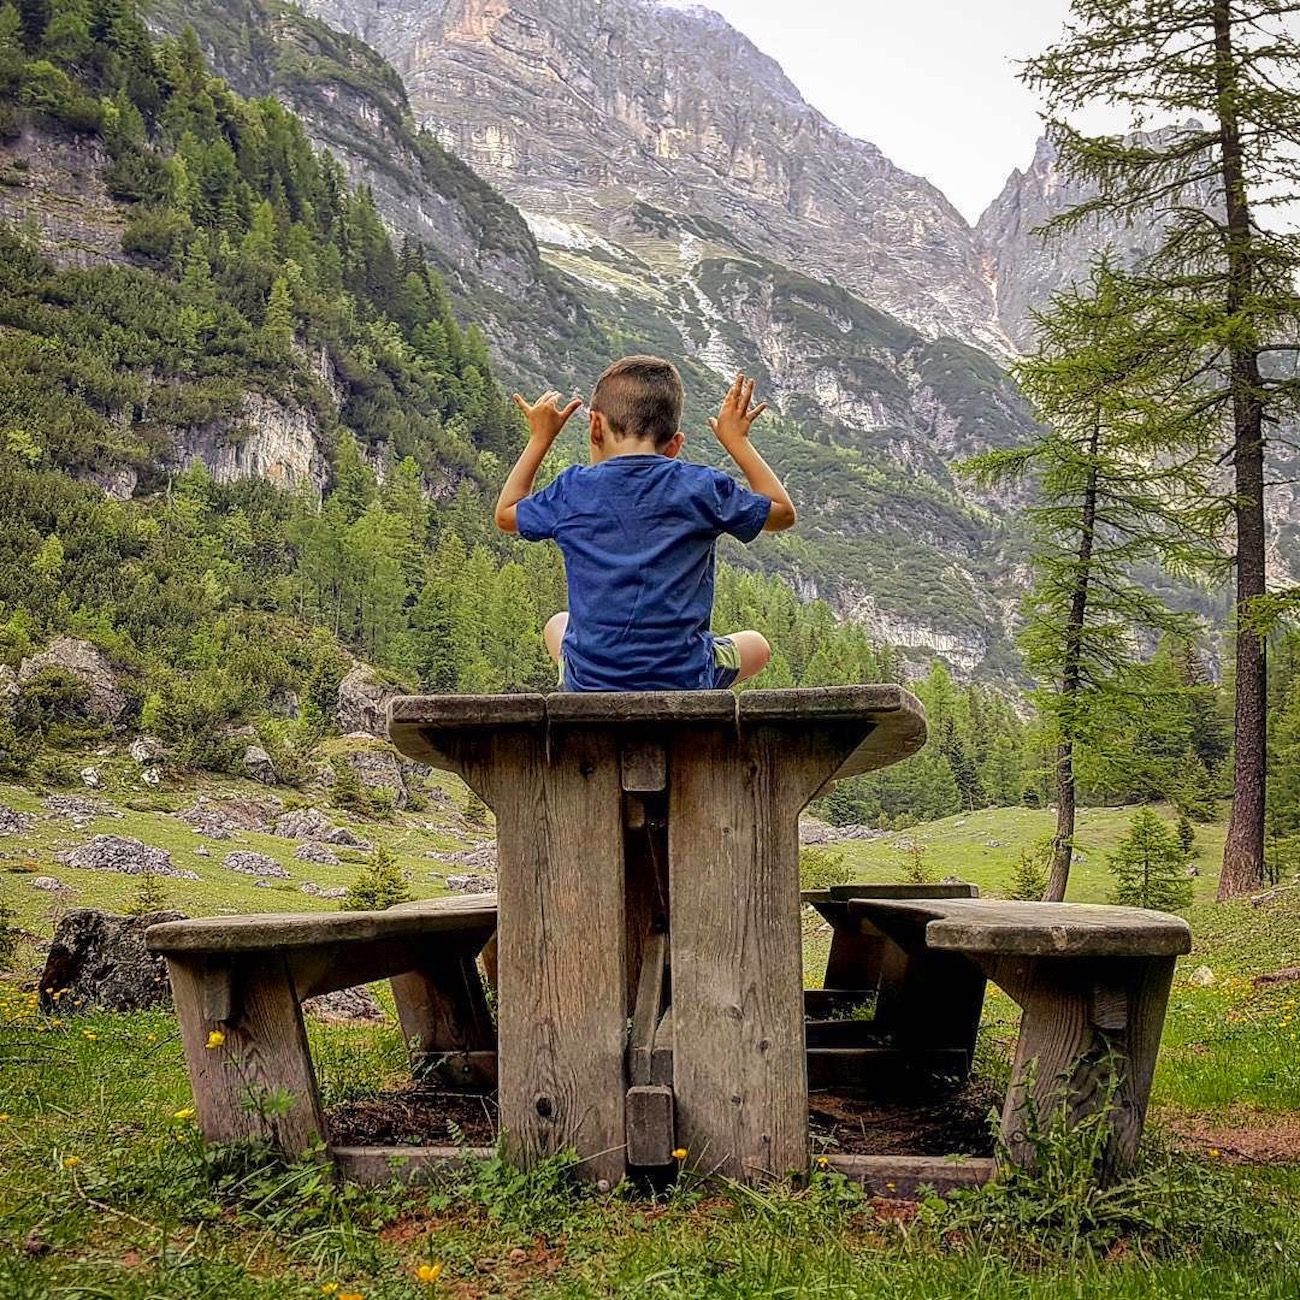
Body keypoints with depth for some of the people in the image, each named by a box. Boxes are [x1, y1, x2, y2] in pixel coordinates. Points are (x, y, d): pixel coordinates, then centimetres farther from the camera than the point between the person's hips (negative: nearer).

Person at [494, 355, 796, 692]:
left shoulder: (574, 490, -5)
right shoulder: (702, 487, -8)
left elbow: (505, 515, 16)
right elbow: (783, 512, 10)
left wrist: (540, 437, 22)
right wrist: (737, 440, 18)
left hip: (589, 684, 1)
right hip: (684, 683, -1)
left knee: (558, 626, 37)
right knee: (756, 645, 31)